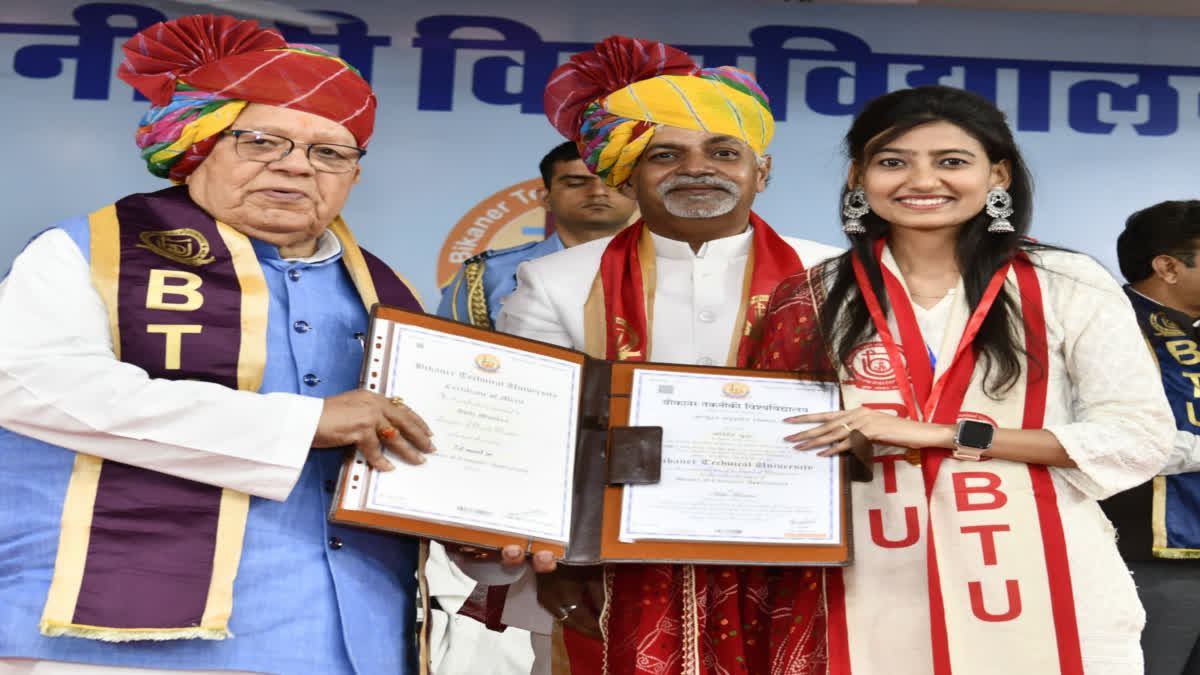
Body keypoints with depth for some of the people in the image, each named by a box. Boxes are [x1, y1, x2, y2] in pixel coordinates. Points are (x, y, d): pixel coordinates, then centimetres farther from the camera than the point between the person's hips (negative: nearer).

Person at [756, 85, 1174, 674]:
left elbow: (1141, 436, -8)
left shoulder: (1067, 286, -3)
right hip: (879, 594, 2)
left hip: (1043, 584, -1)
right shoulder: (819, 296, 4)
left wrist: (947, 434, -15)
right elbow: (782, 442, 13)